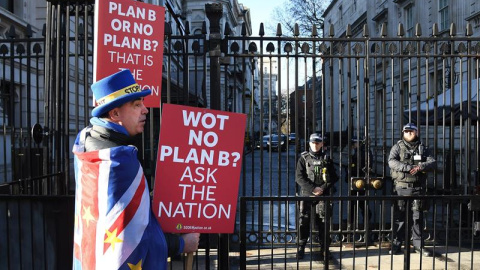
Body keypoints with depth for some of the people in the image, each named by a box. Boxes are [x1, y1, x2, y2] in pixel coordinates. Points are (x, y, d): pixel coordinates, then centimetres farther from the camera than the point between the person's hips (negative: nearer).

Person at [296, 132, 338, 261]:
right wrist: (313, 188, -14)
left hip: (323, 195, 1)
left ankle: (324, 249, 10)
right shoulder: (303, 158, 5)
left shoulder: (326, 159, 9)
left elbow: (334, 177, 5)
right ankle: (301, 248, 9)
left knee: (322, 222, 1)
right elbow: (299, 177, -4)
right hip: (306, 194, 0)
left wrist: (323, 188, -10)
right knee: (303, 221, -1)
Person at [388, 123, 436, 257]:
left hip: (418, 188, 2)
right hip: (401, 187, -2)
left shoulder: (422, 148, 11)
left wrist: (421, 166, -19)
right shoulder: (397, 147, 4)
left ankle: (418, 245, 15)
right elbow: (392, 162, -13)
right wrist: (409, 168, -23)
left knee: (417, 217, 6)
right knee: (399, 216, 3)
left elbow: (433, 163, 1)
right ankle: (396, 244, 10)